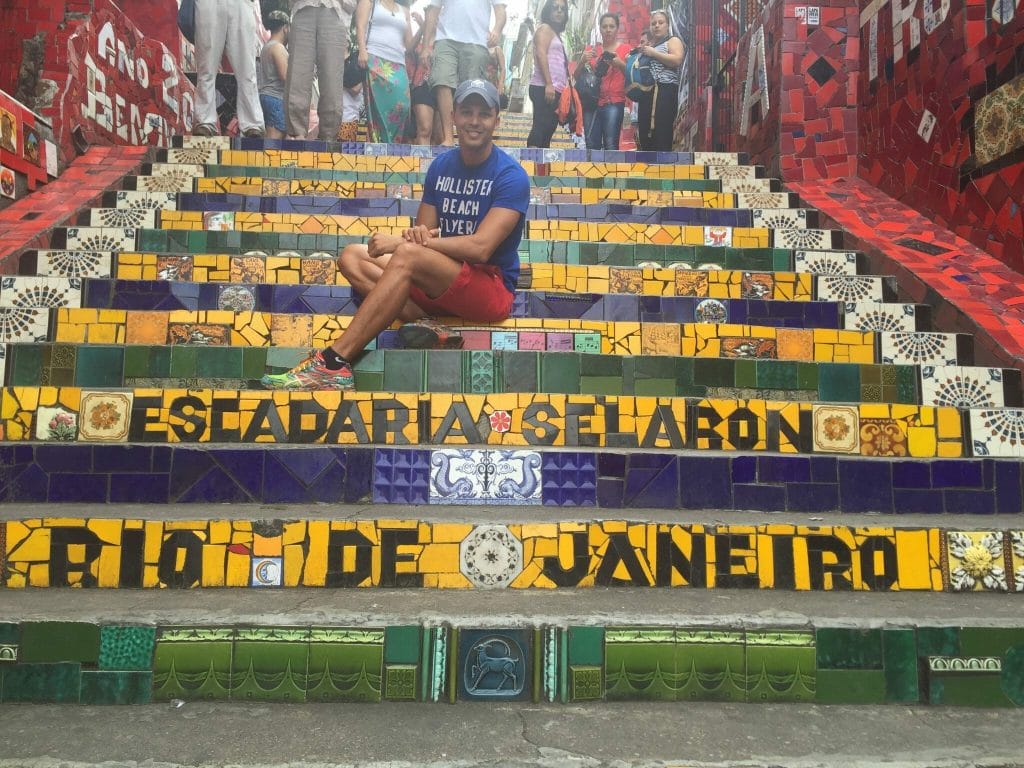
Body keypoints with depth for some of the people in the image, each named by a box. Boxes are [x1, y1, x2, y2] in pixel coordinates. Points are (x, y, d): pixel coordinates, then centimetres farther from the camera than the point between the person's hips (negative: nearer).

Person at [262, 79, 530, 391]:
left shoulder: (511, 175, -11)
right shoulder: (441, 165, 9)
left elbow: (480, 248, -22)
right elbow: (425, 230, 11)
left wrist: (402, 242, -22)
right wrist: (418, 235, -16)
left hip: (492, 288, -7)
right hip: (443, 280, 7)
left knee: (407, 256, -32)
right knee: (352, 257, -5)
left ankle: (333, 364, -34)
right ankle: (423, 325, -27)